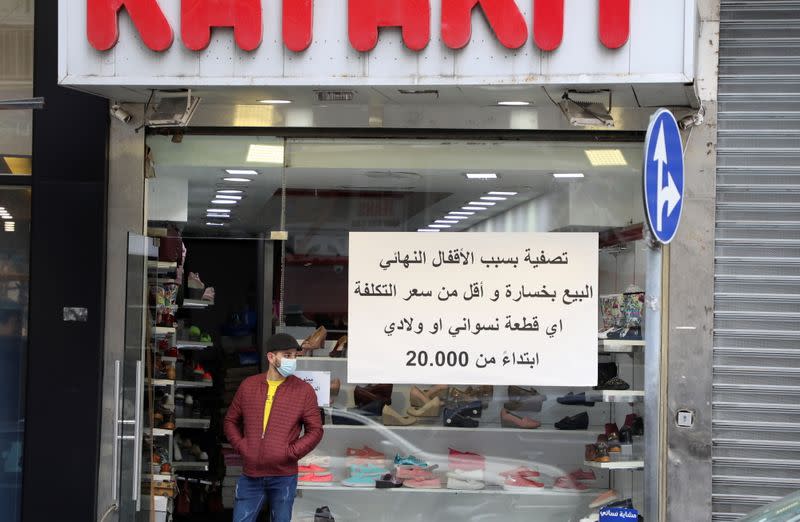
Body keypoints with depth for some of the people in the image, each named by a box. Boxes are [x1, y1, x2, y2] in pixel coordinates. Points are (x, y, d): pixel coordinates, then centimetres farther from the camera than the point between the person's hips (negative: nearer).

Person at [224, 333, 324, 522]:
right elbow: (231, 420, 15)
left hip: (284, 477, -2)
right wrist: (241, 447, 0)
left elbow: (315, 430, 0)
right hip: (251, 474, 2)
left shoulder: (304, 390, -1)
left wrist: (290, 453, -9)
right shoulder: (248, 385, 6)